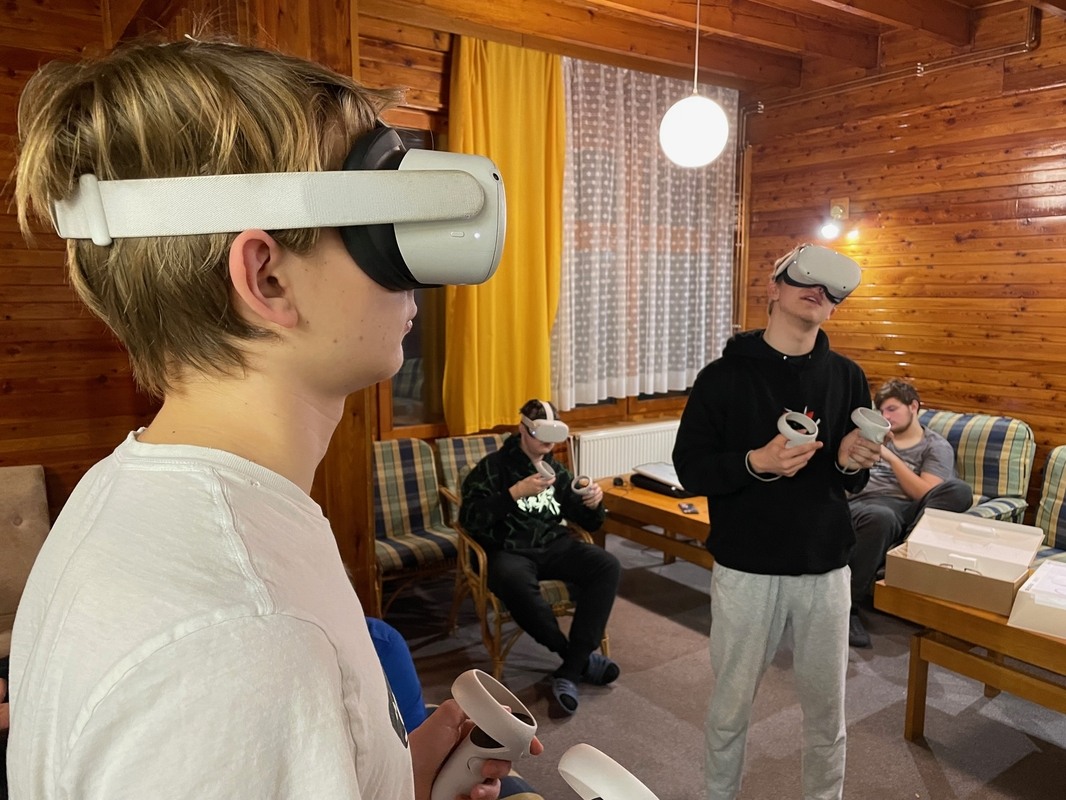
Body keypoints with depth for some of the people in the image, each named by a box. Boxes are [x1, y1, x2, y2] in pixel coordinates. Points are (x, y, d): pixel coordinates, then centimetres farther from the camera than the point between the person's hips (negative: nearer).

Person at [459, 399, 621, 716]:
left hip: (553, 546, 5)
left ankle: (569, 671, -23)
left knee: (607, 566, -22)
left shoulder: (556, 471, 15)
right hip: (508, 551, -4)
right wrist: (516, 492, -20)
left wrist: (594, 503, -6)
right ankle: (582, 657, -18)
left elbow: (589, 523, 18)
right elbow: (469, 519, -13)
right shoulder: (493, 467, 0)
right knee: (516, 583, -39)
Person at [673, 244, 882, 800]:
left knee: (826, 707, 16)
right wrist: (755, 462, -24)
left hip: (825, 569, 3)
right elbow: (690, 468, -8)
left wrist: (851, 461, -14)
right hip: (746, 569, -2)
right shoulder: (724, 376, -7)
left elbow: (853, 480, 9)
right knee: (731, 703, 12)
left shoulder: (847, 377, 3)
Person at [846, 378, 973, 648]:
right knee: (881, 517, -40)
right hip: (863, 503, 0)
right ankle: (847, 606, -33)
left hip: (905, 511, 0)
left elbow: (926, 495, -1)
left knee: (959, 490, -29)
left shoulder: (937, 446, 15)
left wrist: (891, 457, -7)